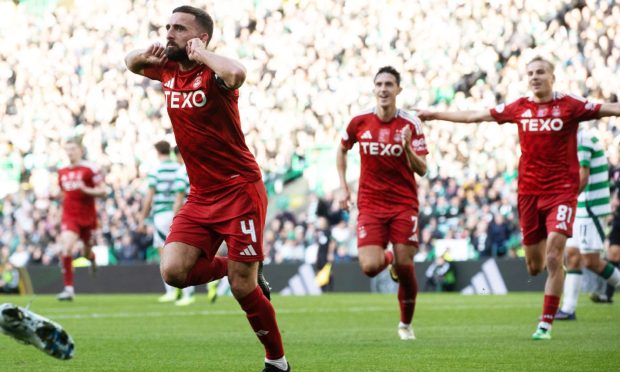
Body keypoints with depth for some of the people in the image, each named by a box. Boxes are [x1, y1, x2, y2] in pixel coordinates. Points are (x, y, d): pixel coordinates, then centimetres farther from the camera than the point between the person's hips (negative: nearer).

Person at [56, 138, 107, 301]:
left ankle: (92, 257, 54)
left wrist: (86, 190, -23)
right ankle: (68, 288, -18)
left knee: (86, 253, 13)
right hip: (69, 217, 2)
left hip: (87, 217, -2)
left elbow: (102, 191, -7)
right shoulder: (62, 172, 9)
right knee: (66, 249, -19)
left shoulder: (91, 169, -7)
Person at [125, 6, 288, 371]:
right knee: (173, 271, -11)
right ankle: (241, 271, 17)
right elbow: (131, 63, 29)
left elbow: (237, 74, -41)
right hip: (201, 194, 7)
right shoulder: (168, 70, 7)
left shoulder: (211, 74, -15)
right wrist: (145, 54, 4)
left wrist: (201, 54, -23)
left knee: (242, 286, -7)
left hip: (239, 189, -7)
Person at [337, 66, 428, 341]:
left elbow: (422, 169, -7)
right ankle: (388, 259, 25)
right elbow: (342, 150, 18)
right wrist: (343, 187, 11)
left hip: (404, 204, -1)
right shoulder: (360, 122, -2)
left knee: (405, 267, -8)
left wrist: (408, 147, -25)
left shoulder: (410, 124, -5)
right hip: (370, 204, 1)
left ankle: (406, 323, 16)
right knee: (370, 267, -15)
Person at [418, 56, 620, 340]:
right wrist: (435, 115, 18)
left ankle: (546, 324, -5)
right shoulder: (520, 108, 6)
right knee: (534, 266, 6)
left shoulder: (569, 106, -4)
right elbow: (475, 116, 14)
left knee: (553, 258, -14)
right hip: (529, 191, 4)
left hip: (562, 190, -3)